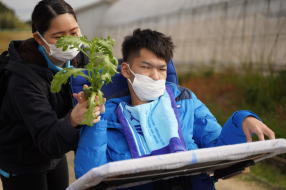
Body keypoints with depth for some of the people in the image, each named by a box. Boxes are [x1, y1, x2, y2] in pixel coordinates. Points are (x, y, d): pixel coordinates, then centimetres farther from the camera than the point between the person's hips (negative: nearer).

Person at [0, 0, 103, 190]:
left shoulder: (78, 58, -12)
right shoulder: (25, 78, -31)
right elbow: (47, 142, -36)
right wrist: (73, 120, -56)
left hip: (55, 157, 5)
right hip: (20, 165, -5)